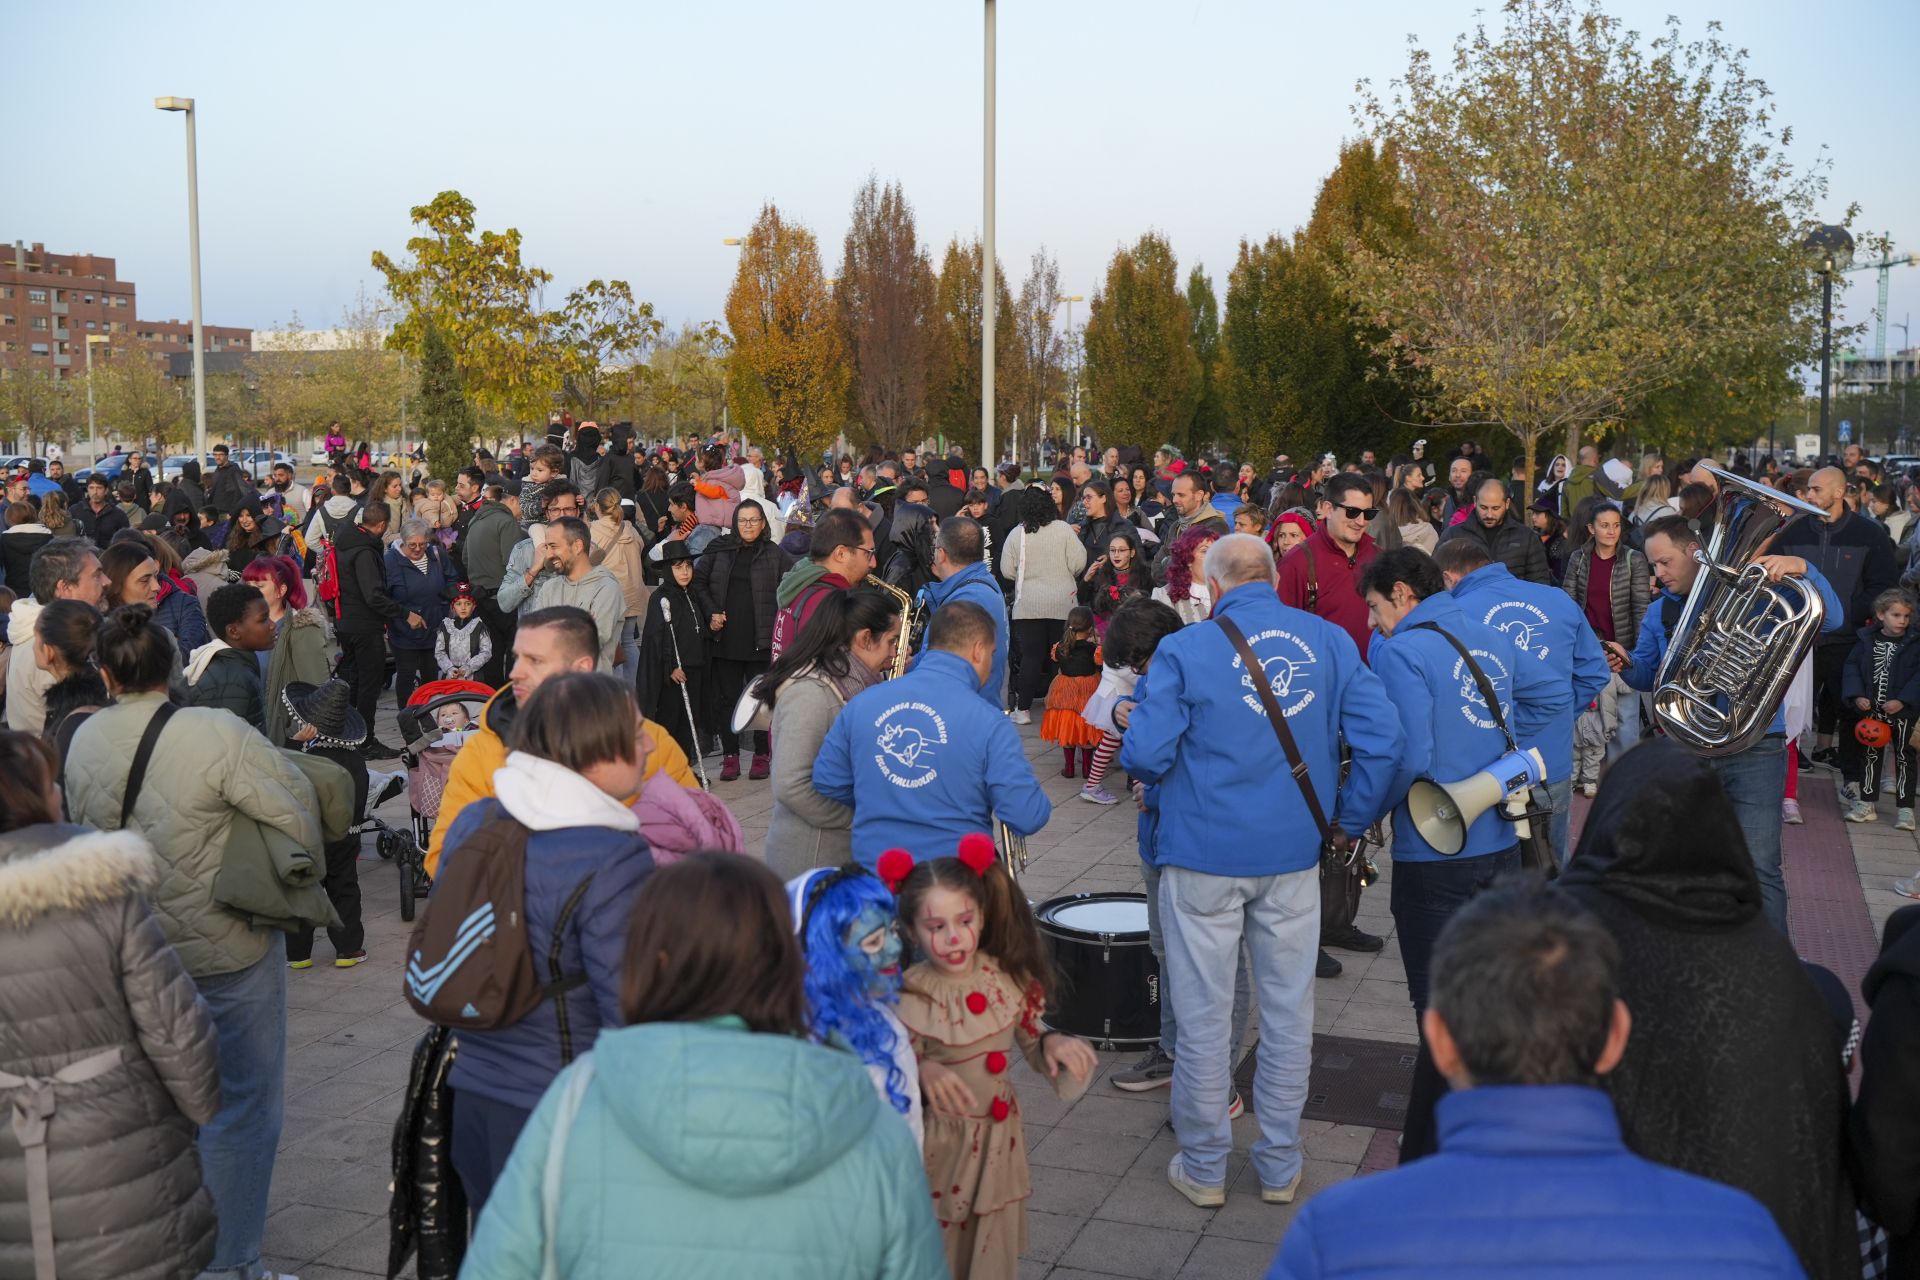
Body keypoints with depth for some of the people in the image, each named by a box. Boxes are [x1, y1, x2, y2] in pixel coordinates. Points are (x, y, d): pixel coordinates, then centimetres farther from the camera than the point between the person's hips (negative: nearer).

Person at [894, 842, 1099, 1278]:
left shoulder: (1011, 977, -9)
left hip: (998, 1138, 3)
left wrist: (1052, 1043, -16)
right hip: (938, 1145, -3)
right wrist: (924, 1072, -31)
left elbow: (1031, 1044, 5)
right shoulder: (907, 997, -19)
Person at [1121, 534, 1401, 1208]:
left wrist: (1138, 715, 8)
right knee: (1288, 1013, 15)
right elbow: (1380, 740, -6)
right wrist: (1347, 818, 6)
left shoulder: (1184, 650, -10)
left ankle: (1203, 1167, 22)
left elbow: (1145, 755, -14)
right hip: (1294, 855, 3)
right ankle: (1280, 1167, 27)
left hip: (1204, 857, -3)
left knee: (1203, 1017, 9)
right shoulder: (1331, 641, 0)